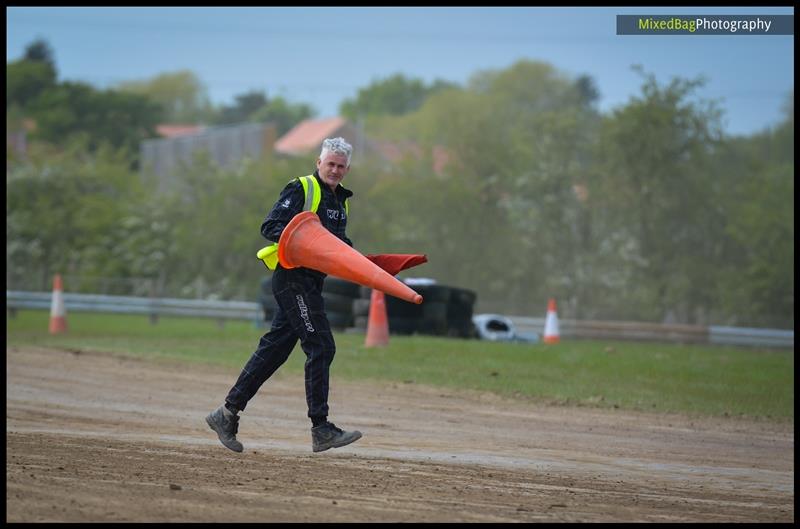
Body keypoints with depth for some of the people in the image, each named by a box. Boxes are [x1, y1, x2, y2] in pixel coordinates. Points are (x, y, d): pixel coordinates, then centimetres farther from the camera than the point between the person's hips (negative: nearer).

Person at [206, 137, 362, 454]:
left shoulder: (339, 199, 19)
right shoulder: (301, 189, -7)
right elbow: (270, 227, -13)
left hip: (311, 282, 9)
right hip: (293, 277, -9)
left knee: (274, 349, 9)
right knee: (321, 347, -12)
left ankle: (228, 414, 15)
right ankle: (321, 430, -11)